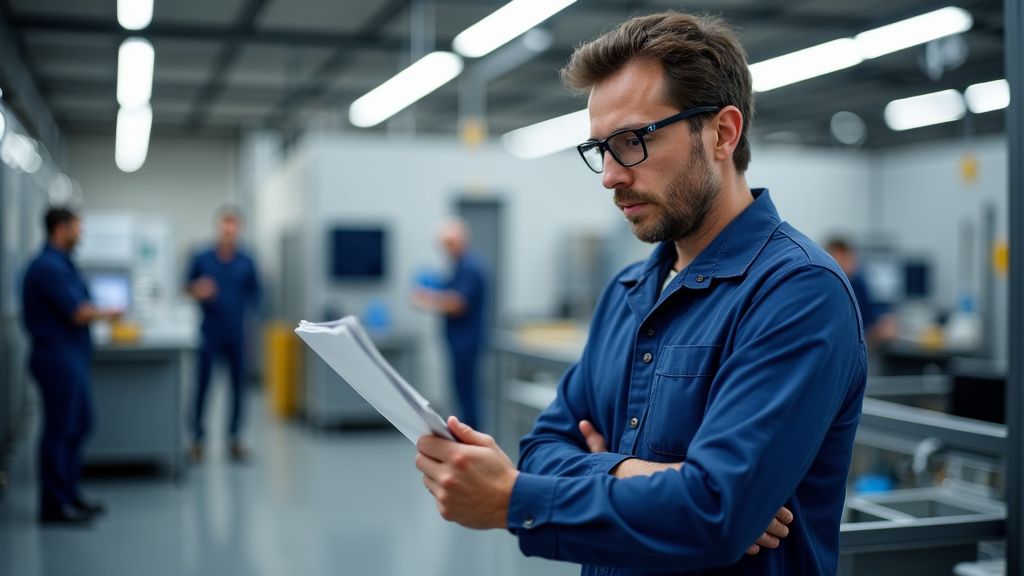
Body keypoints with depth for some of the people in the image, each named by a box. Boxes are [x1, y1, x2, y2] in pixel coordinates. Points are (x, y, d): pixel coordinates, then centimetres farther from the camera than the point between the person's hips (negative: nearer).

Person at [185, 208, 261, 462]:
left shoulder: (246, 262, 4)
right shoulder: (202, 259, 1)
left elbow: (255, 293, 10)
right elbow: (188, 287, 9)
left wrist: (244, 304, -8)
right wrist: (197, 292, -12)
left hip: (236, 333, 2)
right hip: (210, 333, -2)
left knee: (237, 385, 5)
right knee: (203, 383, -2)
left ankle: (234, 437, 17)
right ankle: (198, 438, 11)